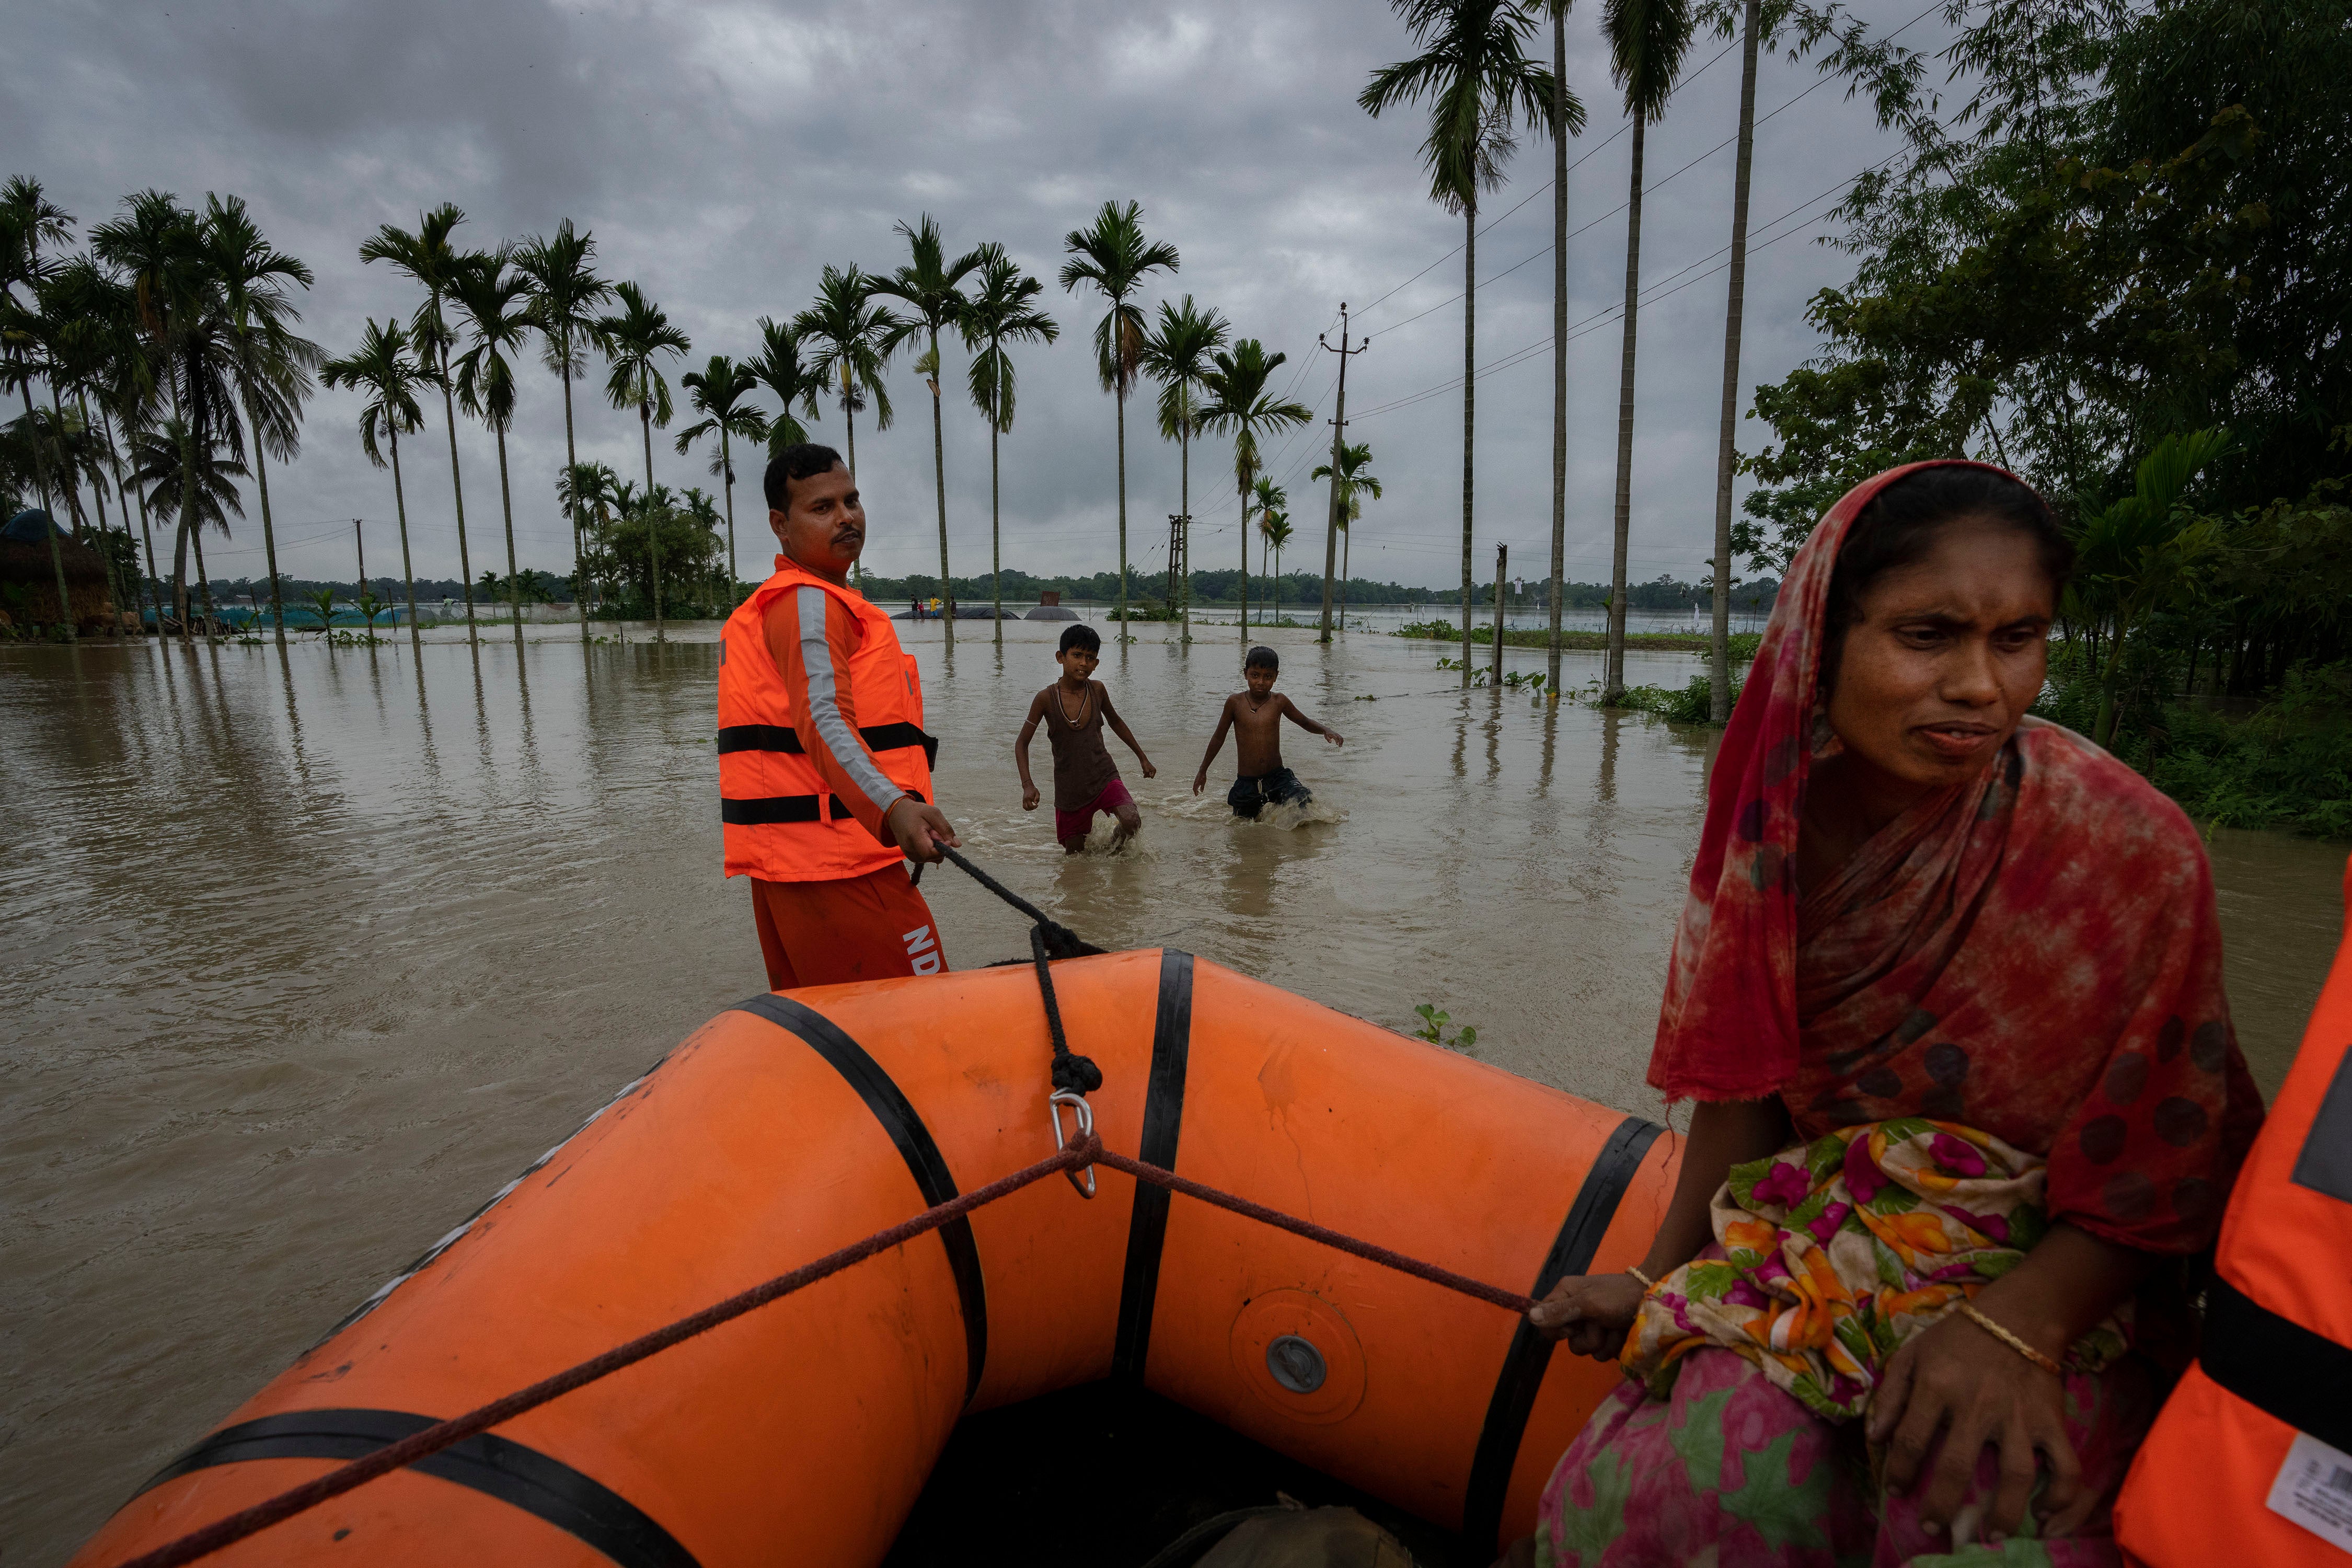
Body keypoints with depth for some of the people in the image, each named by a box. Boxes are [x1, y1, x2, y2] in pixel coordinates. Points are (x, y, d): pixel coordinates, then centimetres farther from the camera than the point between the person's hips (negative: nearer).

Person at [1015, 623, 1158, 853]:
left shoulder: (1097, 689, -4)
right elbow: (1021, 743, -2)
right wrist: (1027, 785, -15)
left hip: (1105, 778, 1)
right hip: (1070, 788, -1)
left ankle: (1116, 847, 11)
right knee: (1074, 851, 7)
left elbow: (1115, 722, 16)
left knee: (1131, 821, -23)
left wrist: (1143, 758, 21)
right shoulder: (1046, 698, -12)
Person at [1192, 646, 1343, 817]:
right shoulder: (1235, 703, -5)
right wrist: (1203, 771, 15)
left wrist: (1326, 729, -7)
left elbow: (1305, 722, 14)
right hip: (1246, 783, 0)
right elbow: (1219, 737, 8)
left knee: (1305, 803, -24)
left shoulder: (1279, 701, -3)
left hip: (1278, 777, 0)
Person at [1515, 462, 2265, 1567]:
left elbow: (2166, 1167, -6)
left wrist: (2013, 1330, -21)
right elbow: (1748, 1077, 2)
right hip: (1813, 1245, 1)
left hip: (2048, 1278, 0)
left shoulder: (2130, 851, -15)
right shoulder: (1776, 812, -7)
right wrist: (1660, 1273, 2)